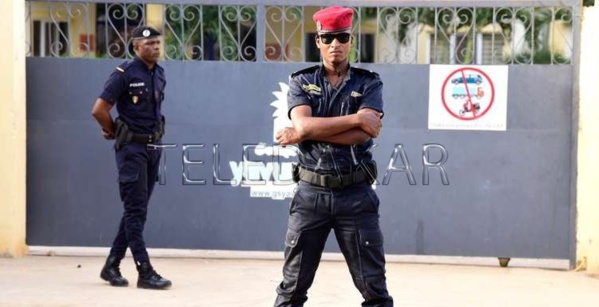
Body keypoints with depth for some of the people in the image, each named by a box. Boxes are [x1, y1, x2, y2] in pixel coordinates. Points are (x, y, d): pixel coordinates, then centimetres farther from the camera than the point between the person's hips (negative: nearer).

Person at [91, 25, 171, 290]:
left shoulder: (159, 74, 9)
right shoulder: (125, 74, -13)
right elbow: (99, 110, -14)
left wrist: (156, 131, 13)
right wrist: (115, 132, -1)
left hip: (153, 147, 7)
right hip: (132, 148, -7)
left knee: (136, 210, 11)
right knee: (136, 210, -6)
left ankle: (112, 265, 20)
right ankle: (145, 272, -6)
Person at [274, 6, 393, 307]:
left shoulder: (369, 84, 4)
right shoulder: (301, 82, 6)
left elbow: (362, 134, -12)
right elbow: (303, 124, -13)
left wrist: (305, 133, -12)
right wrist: (356, 117, -14)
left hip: (356, 194, 0)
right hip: (311, 192, 1)